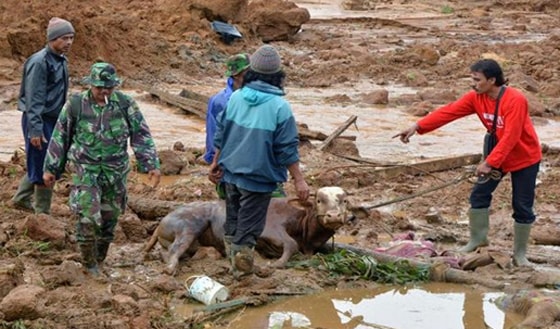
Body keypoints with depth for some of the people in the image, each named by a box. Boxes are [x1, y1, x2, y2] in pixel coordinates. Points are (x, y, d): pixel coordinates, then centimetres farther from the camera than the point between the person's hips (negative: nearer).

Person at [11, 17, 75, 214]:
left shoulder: (61, 61, 10)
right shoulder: (39, 62, -18)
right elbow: (33, 99, -21)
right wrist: (35, 130, -23)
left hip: (53, 120, 9)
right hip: (40, 120, -9)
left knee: (39, 165, 17)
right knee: (43, 168, -2)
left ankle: (21, 199, 33)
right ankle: (42, 212, 7)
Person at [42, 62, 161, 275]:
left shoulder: (125, 104, -4)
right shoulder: (75, 105, -6)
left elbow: (141, 136, 0)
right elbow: (60, 138, 3)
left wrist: (151, 165, -7)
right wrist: (50, 168, 6)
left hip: (115, 172, 2)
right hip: (85, 169, -2)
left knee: (109, 218, 9)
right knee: (88, 216, -14)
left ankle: (99, 261, 25)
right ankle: (89, 263, -1)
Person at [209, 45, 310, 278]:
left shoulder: (235, 98, -3)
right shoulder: (279, 107, -17)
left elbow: (221, 135, 6)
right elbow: (287, 148, -15)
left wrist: (216, 163, 19)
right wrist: (298, 179, -9)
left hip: (231, 172, 5)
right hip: (258, 177, -5)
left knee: (232, 219, 20)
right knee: (249, 224, 5)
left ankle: (233, 258, 32)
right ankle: (241, 267, 8)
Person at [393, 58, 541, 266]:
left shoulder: (515, 100, -30)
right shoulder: (476, 98, -10)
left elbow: (510, 137, -33)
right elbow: (448, 112, -16)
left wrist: (489, 162, -35)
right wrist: (418, 127, -24)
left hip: (524, 158, -6)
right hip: (496, 155, 6)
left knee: (522, 206, 0)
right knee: (479, 194, 4)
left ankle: (520, 253, 12)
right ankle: (478, 239, 19)